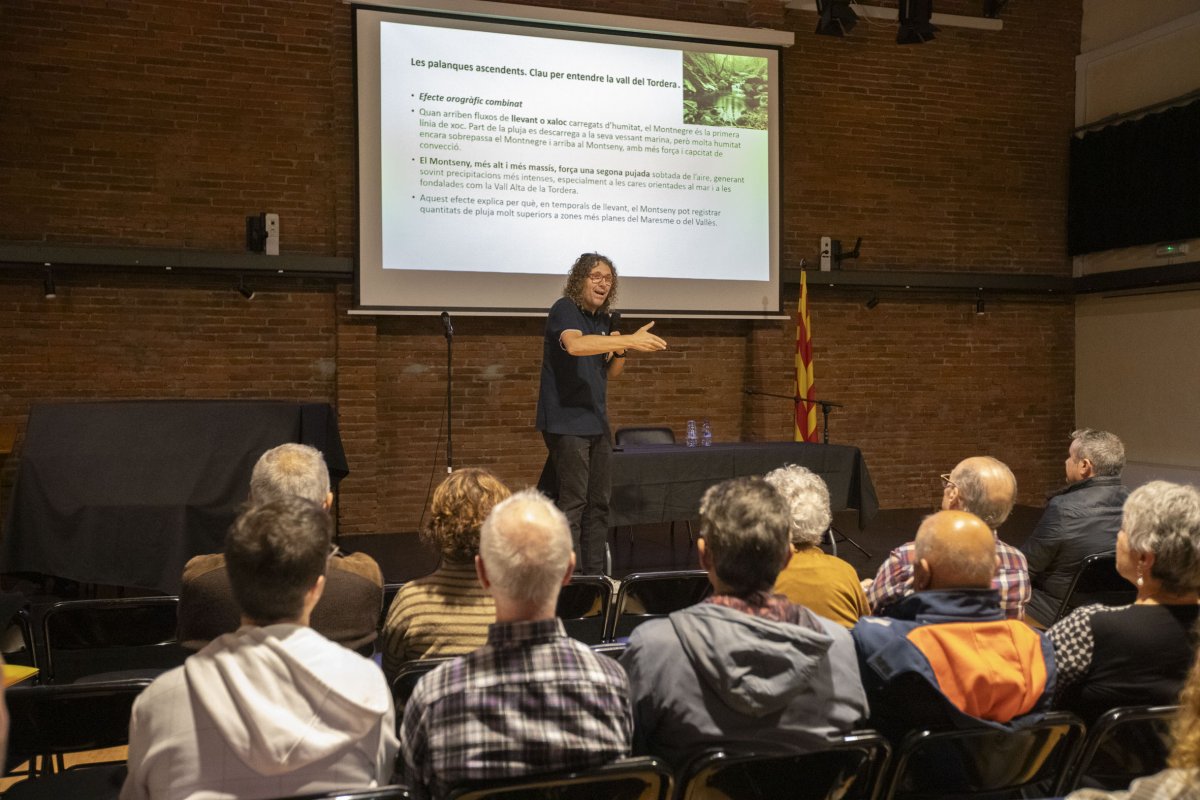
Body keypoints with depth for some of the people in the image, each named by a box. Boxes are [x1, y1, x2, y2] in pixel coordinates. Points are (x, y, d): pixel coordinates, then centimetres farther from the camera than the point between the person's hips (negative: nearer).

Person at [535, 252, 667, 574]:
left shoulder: (604, 320, 14)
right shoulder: (564, 310, -10)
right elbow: (574, 344, -32)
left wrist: (618, 351, -2)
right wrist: (629, 340, -36)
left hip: (596, 422, 8)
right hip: (566, 422, -8)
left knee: (599, 502, 10)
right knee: (572, 503, -8)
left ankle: (594, 574, 18)